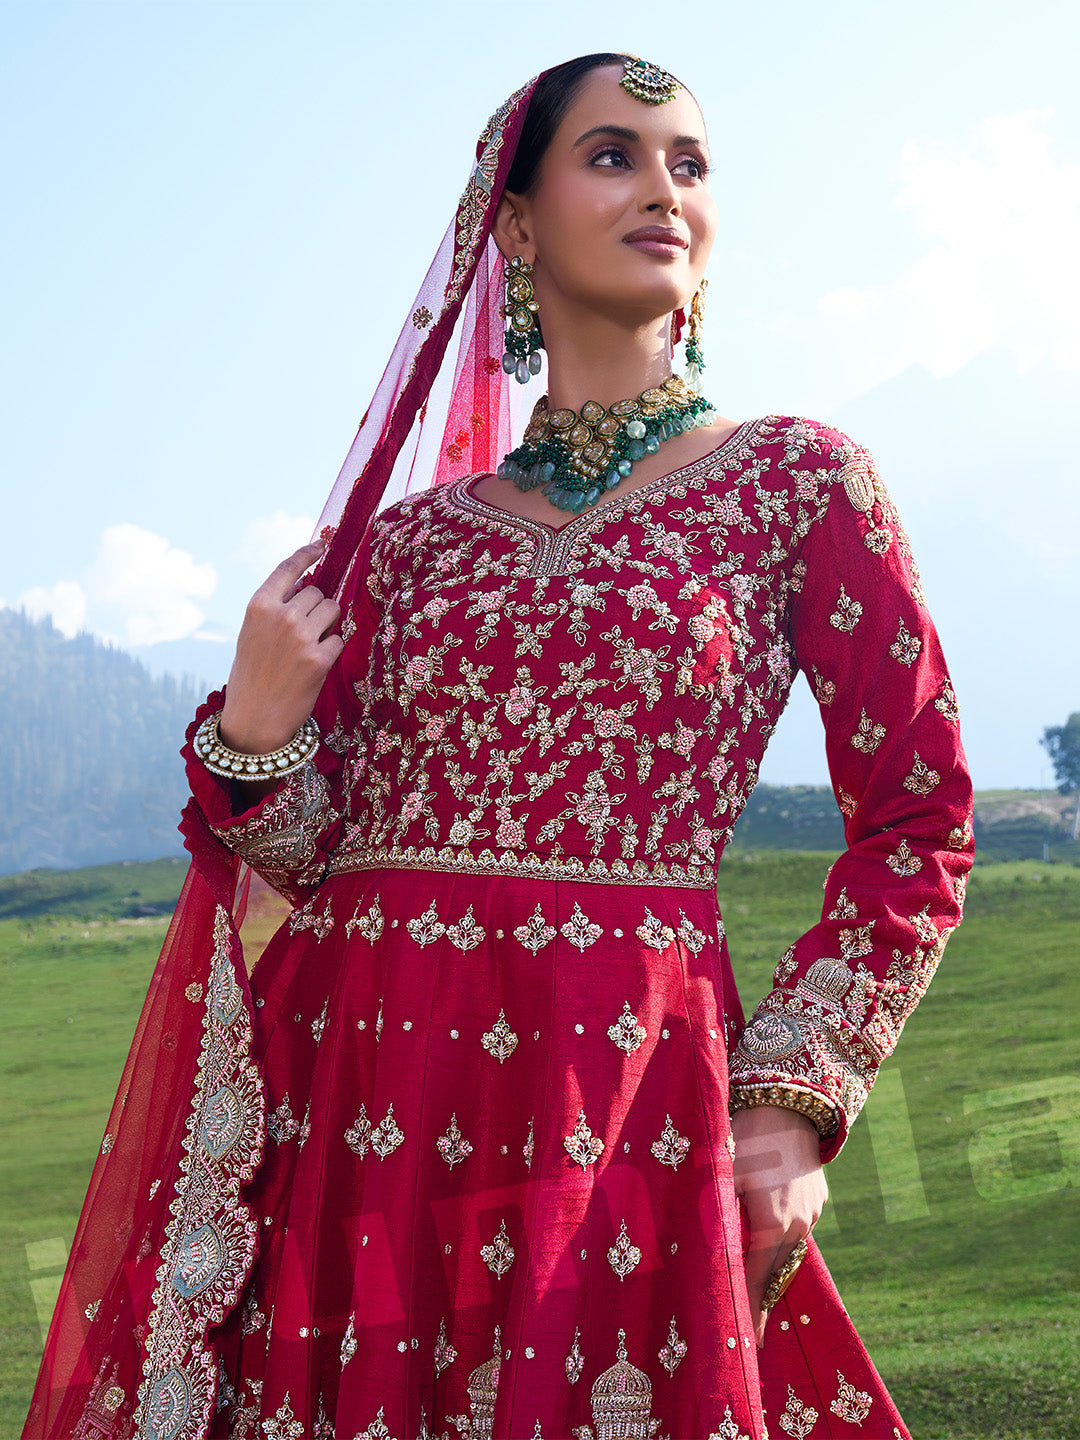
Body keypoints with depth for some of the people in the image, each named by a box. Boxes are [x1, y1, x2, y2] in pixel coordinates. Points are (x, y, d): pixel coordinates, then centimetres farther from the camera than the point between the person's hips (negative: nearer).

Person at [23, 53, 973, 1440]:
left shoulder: (796, 479, 5)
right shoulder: (414, 531, 12)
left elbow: (917, 822, 2)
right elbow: (316, 849, 12)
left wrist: (792, 1098, -6)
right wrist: (250, 736, -9)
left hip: (621, 1091, -2)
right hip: (349, 1081, 3)